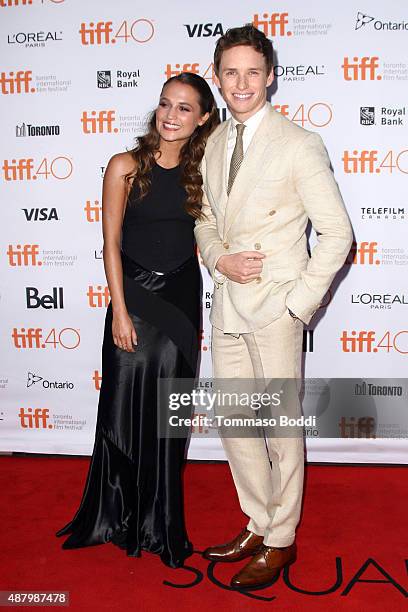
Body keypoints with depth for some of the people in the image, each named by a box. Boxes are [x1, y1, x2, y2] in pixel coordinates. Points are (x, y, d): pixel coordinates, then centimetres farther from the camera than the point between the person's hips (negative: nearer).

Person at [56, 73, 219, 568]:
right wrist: (120, 312, -10)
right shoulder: (126, 166, -7)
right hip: (134, 291, -2)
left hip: (182, 293, 3)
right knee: (127, 404, 3)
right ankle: (118, 515, 25)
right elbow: (111, 243, -7)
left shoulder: (200, 170, 3)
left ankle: (159, 521, 26)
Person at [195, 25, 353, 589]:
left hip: (274, 308, -6)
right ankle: (257, 526, 34)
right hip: (227, 304, 7)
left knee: (282, 426, 5)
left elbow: (337, 233, -10)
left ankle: (281, 540, 25)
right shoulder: (215, 144, 11)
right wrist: (219, 258, -2)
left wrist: (300, 303, -12)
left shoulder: (299, 145, -9)